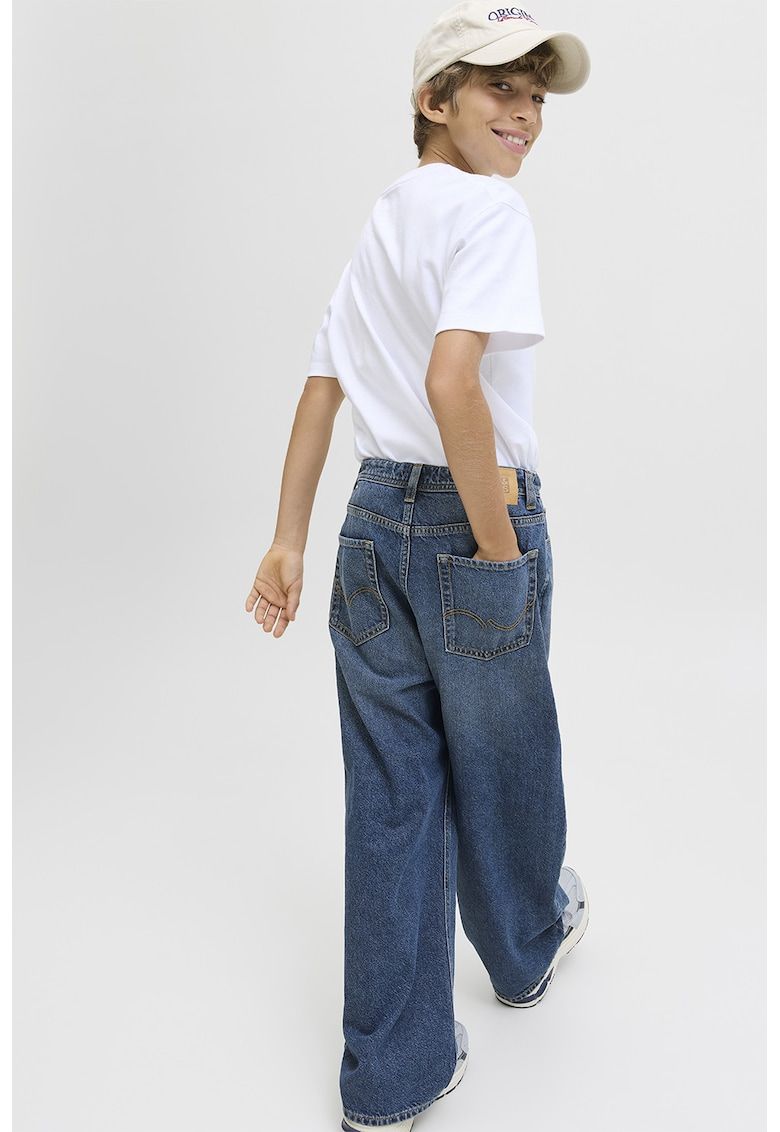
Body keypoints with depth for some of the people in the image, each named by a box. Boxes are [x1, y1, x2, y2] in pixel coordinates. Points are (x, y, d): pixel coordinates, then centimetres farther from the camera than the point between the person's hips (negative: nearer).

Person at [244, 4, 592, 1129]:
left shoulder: (380, 223, 16)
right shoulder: (489, 206, -11)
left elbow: (320, 391, 13)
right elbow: (452, 380, -27)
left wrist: (289, 544, 14)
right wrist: (499, 544, -17)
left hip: (376, 521, 7)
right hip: (473, 522, -7)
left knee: (392, 800, 10)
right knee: (499, 767, 18)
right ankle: (528, 944, 47)